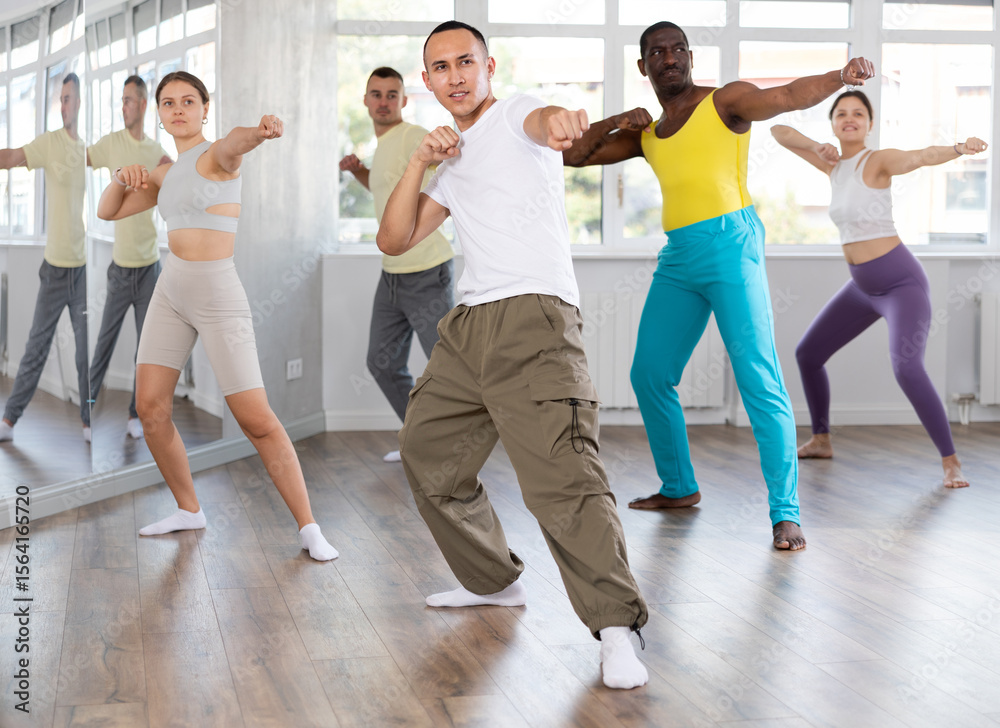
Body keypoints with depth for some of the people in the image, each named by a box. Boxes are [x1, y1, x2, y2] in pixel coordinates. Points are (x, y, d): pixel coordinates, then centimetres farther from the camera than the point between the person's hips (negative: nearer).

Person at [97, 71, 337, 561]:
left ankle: (309, 529, -1)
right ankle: (188, 509, 20)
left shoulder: (215, 155, -9)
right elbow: (108, 212, 20)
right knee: (150, 406, 2)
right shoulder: (166, 173, 13)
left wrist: (259, 132, -59)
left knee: (256, 420, -9)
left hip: (218, 295, -7)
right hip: (171, 290, 7)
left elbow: (234, 142, -34)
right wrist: (122, 178, -3)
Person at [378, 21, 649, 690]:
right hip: (470, 324, 9)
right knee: (427, 450, 18)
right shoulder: (452, 162, 24)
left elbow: (542, 120, -24)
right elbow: (394, 240, 18)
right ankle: (492, 582, 33)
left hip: (535, 316, -9)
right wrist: (418, 165, 5)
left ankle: (616, 627, -22)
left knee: (560, 473, -21)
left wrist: (561, 120, -50)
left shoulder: (515, 115, 2)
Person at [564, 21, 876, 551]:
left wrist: (839, 76, -36)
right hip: (677, 258, 7)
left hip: (729, 244, -7)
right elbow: (570, 155, 21)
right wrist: (614, 123, 4)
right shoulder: (645, 135, 19)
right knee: (649, 376, 12)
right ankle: (679, 488, 30)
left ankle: (785, 513, -14)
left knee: (759, 380, -13)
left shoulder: (725, 101, 2)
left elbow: (786, 96, -16)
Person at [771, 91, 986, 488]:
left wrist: (959, 148, -56)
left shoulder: (879, 159, -14)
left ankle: (951, 463, -20)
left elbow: (921, 157, -36)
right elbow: (778, 131, 13)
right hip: (863, 287, 8)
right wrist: (816, 147, -4)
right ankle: (821, 440, 35)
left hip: (903, 284, -8)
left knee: (906, 368, -29)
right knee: (807, 354, 16)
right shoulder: (834, 163, 6)